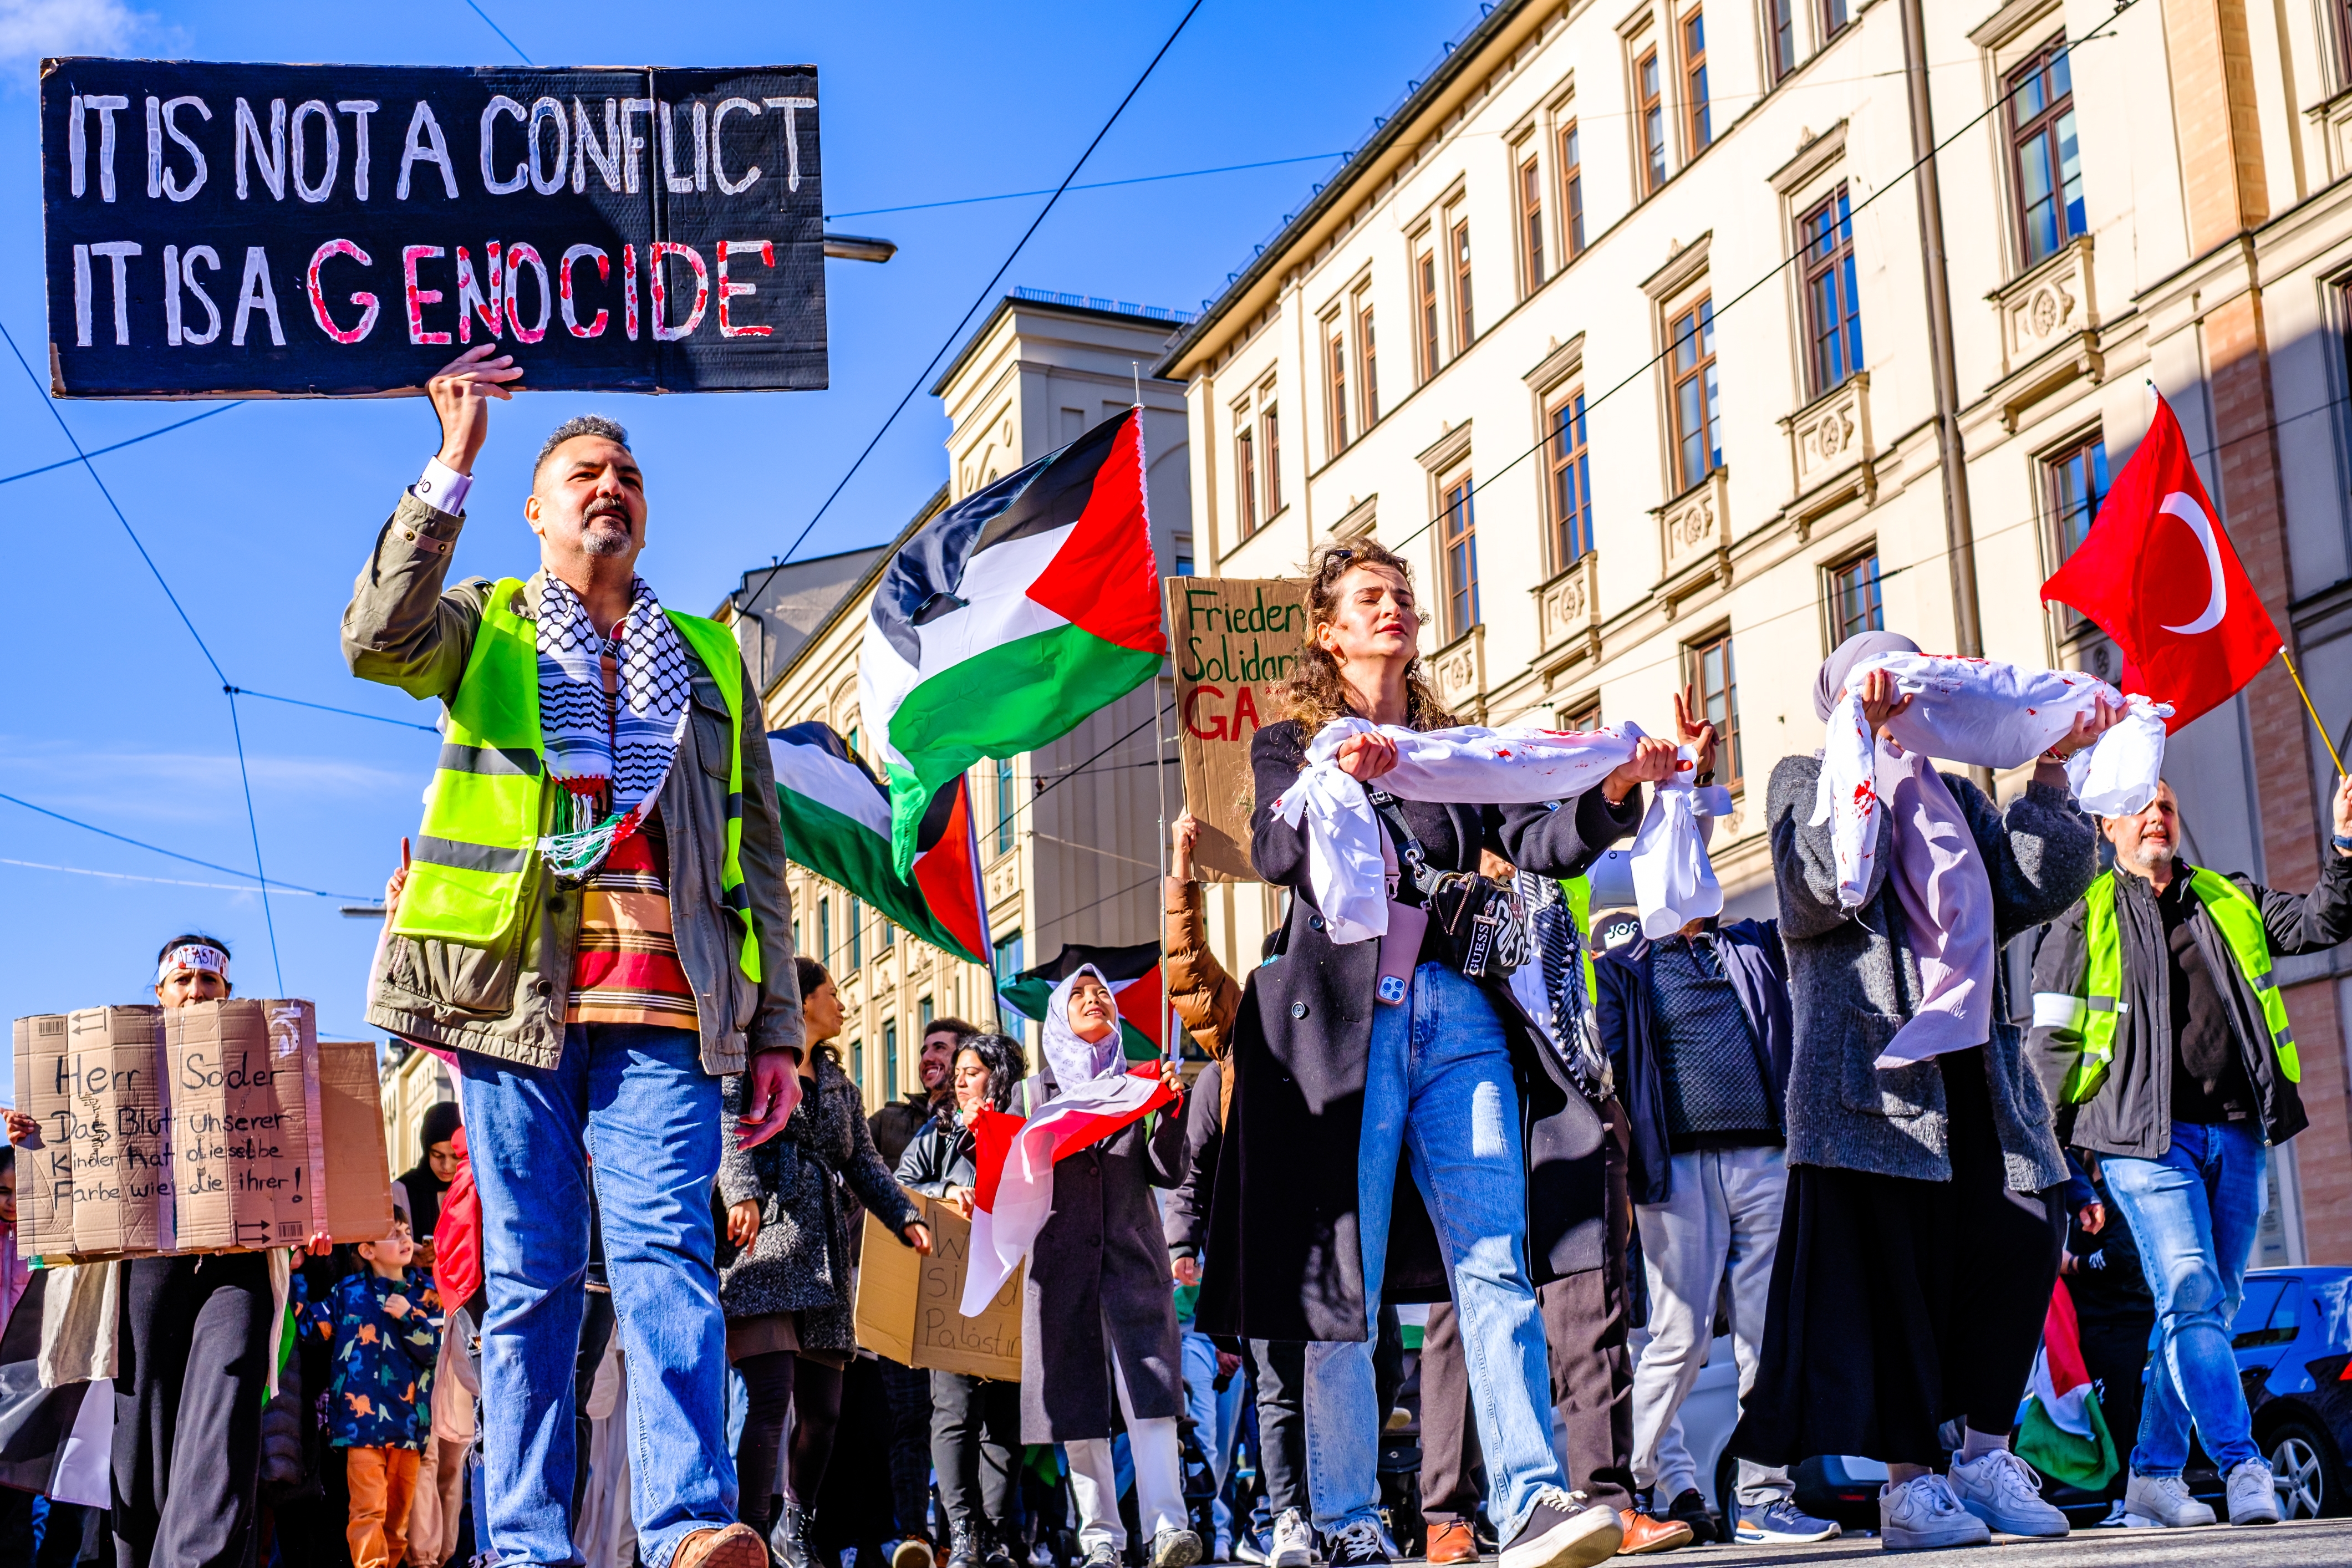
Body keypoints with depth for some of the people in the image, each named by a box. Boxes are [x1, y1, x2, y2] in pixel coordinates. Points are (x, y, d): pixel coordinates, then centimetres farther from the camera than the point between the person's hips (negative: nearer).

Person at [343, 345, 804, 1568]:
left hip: (664, 1006, 1)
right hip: (518, 992, -1)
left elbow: (759, 854, 19)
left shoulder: (709, 662, 23)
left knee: (665, 1248, -14)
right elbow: (376, 640, -7)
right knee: (530, 1273, -2)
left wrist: (778, 1029, 10)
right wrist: (453, 467, -13)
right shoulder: (484, 628, 18)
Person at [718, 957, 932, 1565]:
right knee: (771, 1395, -19)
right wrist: (743, 1197, -27)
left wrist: (904, 1216, 1)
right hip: (764, 1248, -7)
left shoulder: (840, 1087, 27)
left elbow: (863, 1161, 18)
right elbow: (732, 1137, -8)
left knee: (822, 1408, 3)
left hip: (824, 1258, 7)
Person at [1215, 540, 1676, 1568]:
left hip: (1459, 1018, 3)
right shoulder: (1290, 746, 13)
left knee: (1498, 1268, -11)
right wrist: (1335, 784, -26)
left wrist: (1612, 793, -12)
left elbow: (1537, 843, 8)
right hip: (1347, 1012, -3)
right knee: (1341, 1285, -3)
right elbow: (1275, 854, -6)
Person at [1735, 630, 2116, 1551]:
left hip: (1974, 1060, 6)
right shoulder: (1808, 780, 10)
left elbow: (2034, 889, 11)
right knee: (1891, 1258, -7)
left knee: (2021, 1236, -3)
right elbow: (1827, 886, -11)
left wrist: (2051, 769, 7)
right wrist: (1863, 748, -14)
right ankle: (1909, 1478, -1)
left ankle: (1985, 1455, 10)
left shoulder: (1957, 798, 25)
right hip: (1872, 1060, -5)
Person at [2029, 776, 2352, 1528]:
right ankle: (2241, 1465, -22)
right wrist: (2082, 1140, 1)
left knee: (2207, 1308, 7)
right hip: (2147, 1140, -4)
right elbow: (2053, 1039, 7)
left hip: (2237, 1136, 4)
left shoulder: (2232, 901, 19)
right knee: (2190, 1298, -17)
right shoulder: (2083, 920, 8)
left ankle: (2153, 1475, 15)